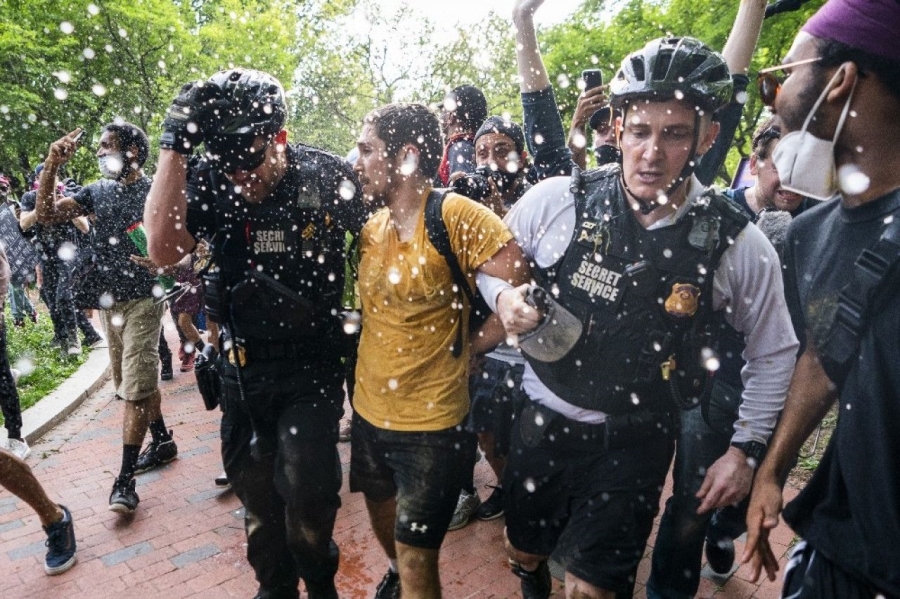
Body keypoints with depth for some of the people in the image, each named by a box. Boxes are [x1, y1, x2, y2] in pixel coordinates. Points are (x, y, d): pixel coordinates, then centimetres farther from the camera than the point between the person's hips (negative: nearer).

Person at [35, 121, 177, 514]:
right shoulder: (96, 192, 10)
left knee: (135, 387, -6)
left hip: (142, 300, -6)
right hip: (108, 302, 7)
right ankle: (163, 441, 32)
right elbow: (46, 214, 1)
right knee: (137, 380, 16)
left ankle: (125, 479, -1)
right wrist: (52, 167, -10)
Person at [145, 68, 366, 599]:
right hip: (243, 362, 3)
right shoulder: (208, 180, -9)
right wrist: (175, 142, -26)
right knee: (255, 489, 15)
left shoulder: (327, 175, -12)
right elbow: (165, 250, -25)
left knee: (306, 490, -10)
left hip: (313, 361, -2)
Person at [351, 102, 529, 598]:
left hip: (431, 425, -7)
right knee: (385, 526, 30)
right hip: (368, 412, 7)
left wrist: (468, 348, -11)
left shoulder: (458, 217, -19)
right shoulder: (371, 226, 1)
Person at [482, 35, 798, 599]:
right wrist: (504, 296, -18)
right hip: (544, 420, 2)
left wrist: (745, 449, 0)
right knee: (524, 552, 23)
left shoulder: (739, 245, -13)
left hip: (635, 443, -1)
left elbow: (774, 353, 2)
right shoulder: (557, 199, -14)